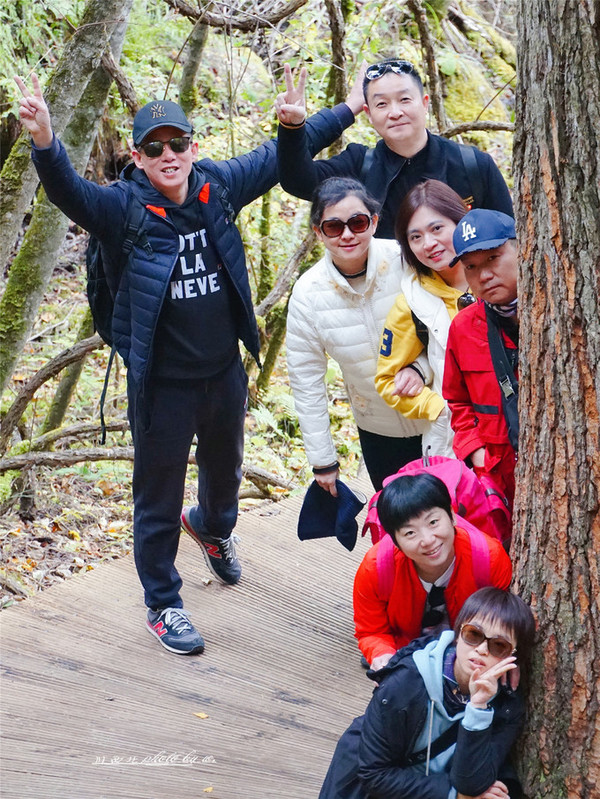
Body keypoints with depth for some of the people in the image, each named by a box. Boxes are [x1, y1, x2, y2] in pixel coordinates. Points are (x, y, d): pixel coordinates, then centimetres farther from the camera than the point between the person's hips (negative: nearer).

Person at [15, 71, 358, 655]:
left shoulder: (218, 186, -3)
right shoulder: (121, 208, -16)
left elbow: (281, 154, 9)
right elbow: (69, 192, -36)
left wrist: (348, 110, 16)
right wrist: (44, 142, -56)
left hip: (225, 373, 5)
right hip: (162, 384, -5)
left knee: (225, 469, 29)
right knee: (159, 498, 8)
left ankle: (213, 526, 63)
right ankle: (162, 605, 28)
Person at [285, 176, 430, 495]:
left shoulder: (407, 262, -18)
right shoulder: (308, 293, -11)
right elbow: (306, 380, -3)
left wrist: (419, 368, -27)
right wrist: (322, 459, -1)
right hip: (378, 432, 1)